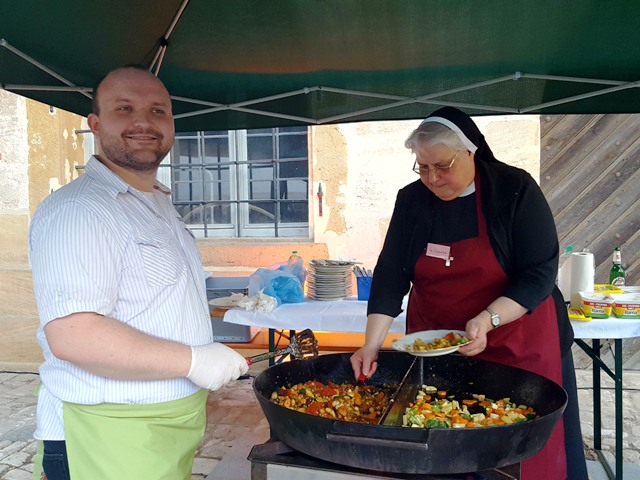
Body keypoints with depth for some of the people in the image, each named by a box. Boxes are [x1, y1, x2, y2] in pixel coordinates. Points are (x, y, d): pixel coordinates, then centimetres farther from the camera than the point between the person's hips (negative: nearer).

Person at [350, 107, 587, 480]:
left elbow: (540, 273, -15)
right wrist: (372, 344, -15)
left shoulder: (516, 190, -11)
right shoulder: (411, 201, -1)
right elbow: (390, 275, -5)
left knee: (533, 450, 4)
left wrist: (487, 320, -28)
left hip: (519, 346, -2)